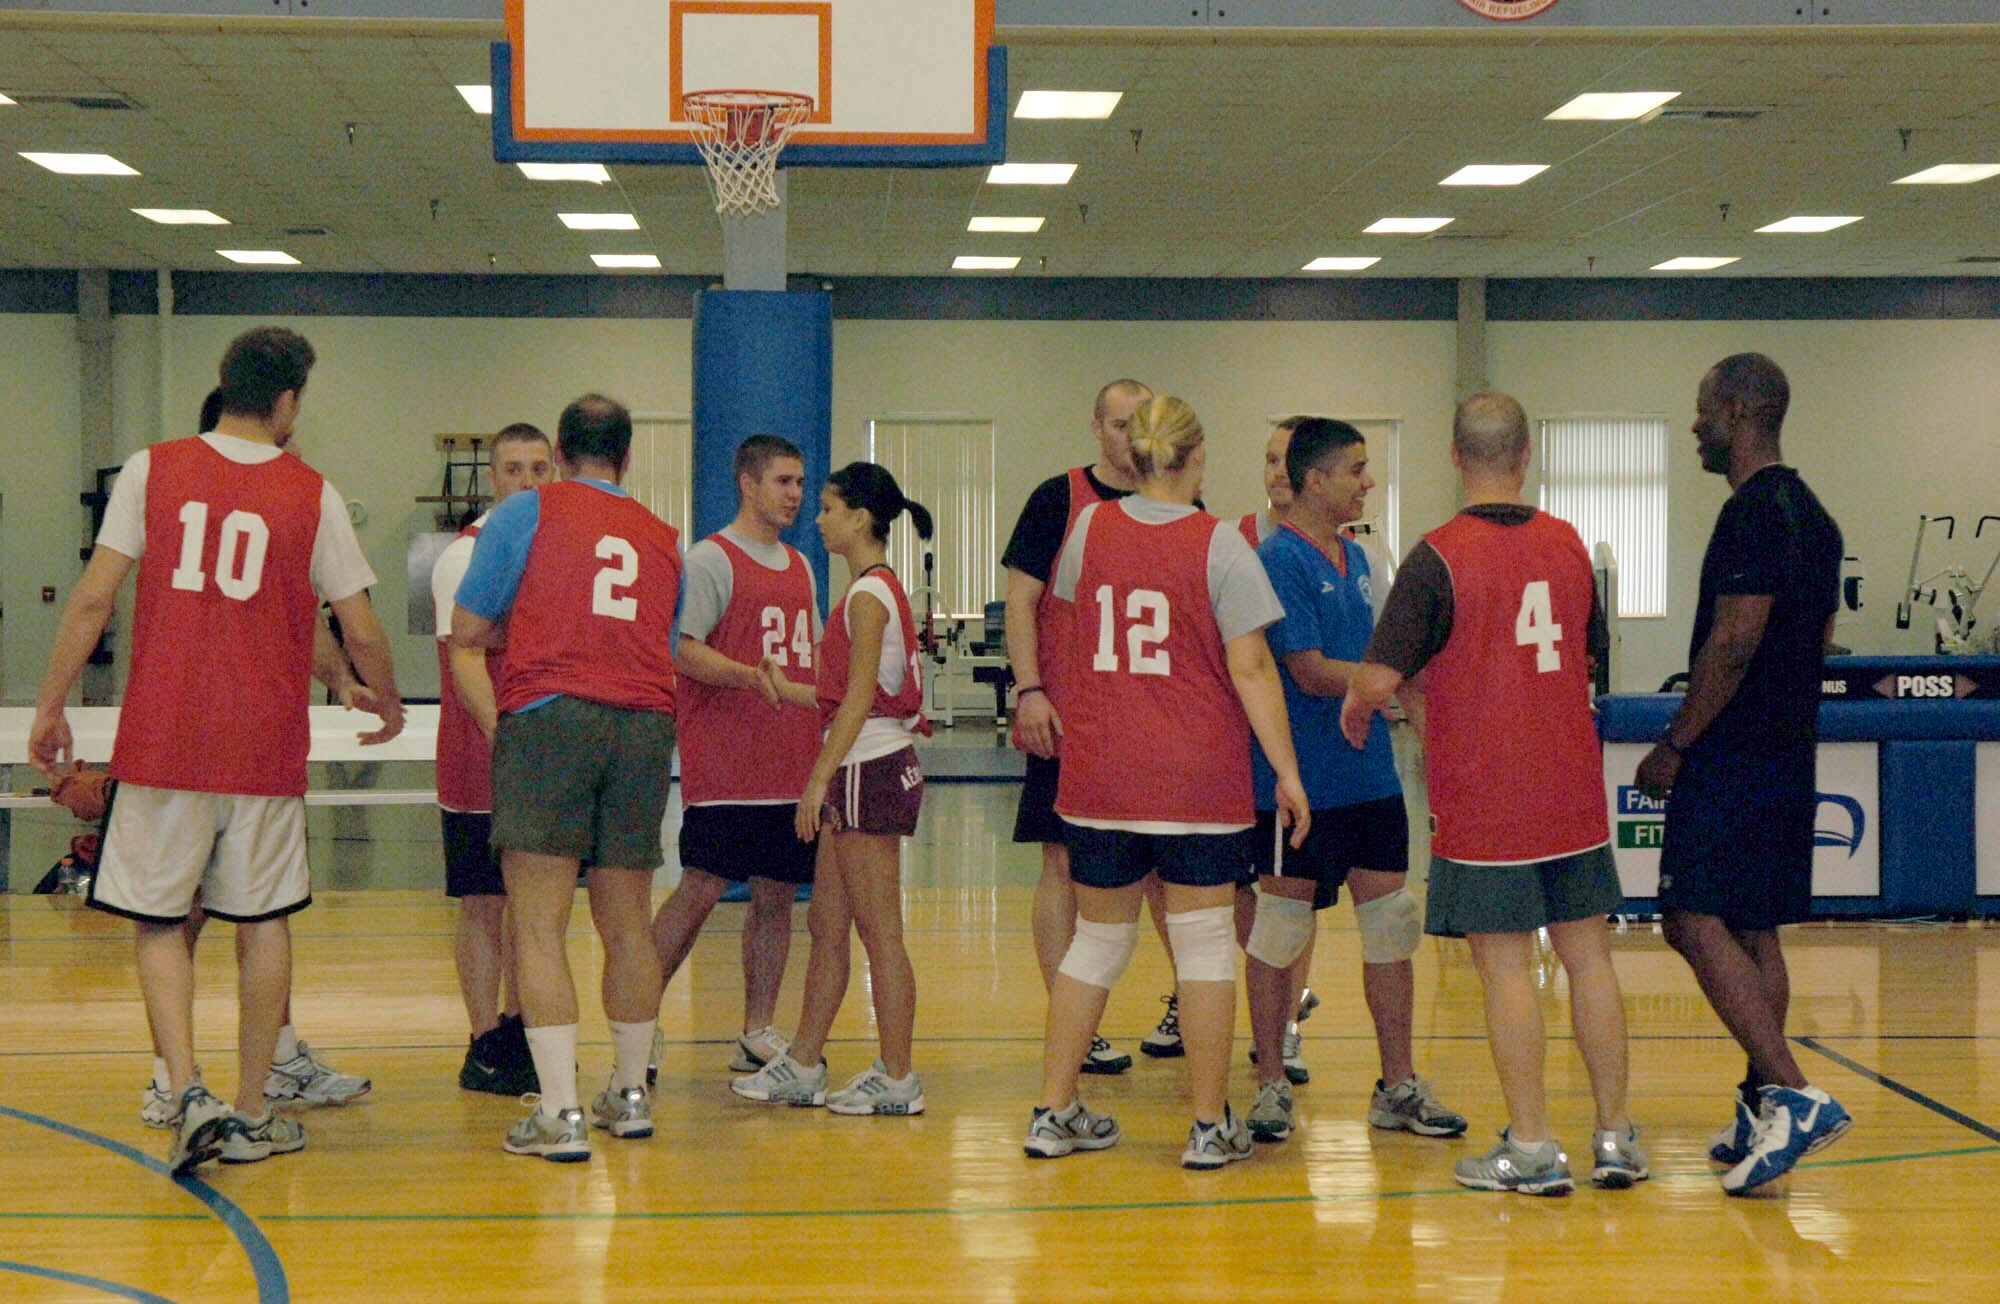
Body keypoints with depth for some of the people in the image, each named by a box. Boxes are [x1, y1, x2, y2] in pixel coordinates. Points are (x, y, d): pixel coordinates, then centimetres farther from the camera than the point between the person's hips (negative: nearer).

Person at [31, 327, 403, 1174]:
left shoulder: (152, 470, 1)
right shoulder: (311, 495, 0)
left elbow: (93, 600, -3)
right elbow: (361, 633, 2)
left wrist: (50, 708, 6)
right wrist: (388, 705, 21)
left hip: (162, 742, 0)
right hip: (266, 746, 0)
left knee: (160, 923, 9)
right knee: (263, 923, 11)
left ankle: (187, 1093, -9)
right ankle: (253, 1115, 16)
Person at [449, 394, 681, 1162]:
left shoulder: (526, 514, 10)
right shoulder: (663, 538, 19)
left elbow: (464, 642, 7)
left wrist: (497, 726, 6)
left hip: (550, 717, -4)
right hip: (646, 725, 4)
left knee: (537, 926, -4)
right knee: (627, 923, 14)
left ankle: (561, 1113, -10)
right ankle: (630, 1094, 26)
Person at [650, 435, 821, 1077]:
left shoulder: (799, 565, 19)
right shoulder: (711, 559, -5)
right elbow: (682, 649, -14)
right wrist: (751, 676, -25)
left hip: (792, 765, 7)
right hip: (725, 766, -7)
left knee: (777, 894, 7)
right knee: (702, 889, -9)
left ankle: (758, 1033, 13)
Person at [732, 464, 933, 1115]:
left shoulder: (870, 594, -13)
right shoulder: (873, 590, 16)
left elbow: (858, 699, -18)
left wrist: (819, 778, -19)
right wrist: (789, 691, 21)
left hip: (869, 769, -10)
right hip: (860, 771, 10)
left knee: (879, 932, -5)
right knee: (826, 926, 13)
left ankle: (897, 1079, 1)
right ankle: (802, 1067, 20)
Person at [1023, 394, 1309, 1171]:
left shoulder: (1090, 528, 4)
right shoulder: (1218, 544, -8)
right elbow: (1249, 668, -10)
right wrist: (1286, 769, -7)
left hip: (1096, 778, 4)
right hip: (1198, 781, -4)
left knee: (1097, 939, 14)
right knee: (1204, 943, 3)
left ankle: (1053, 1114, 16)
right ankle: (1211, 1127, 7)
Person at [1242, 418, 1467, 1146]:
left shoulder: (1355, 558, 14)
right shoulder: (1279, 560, -12)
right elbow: (1312, 673, -17)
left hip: (1371, 777, 8)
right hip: (1300, 781, -8)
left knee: (1392, 928, 8)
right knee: (1280, 933, 3)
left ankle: (1398, 1087, 17)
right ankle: (1271, 1086, 15)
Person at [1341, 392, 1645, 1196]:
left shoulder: (1439, 557, -12)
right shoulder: (1568, 545, 6)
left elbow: (1380, 678, -17)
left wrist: (1355, 709, 7)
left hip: (1484, 802, -5)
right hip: (1573, 794, 5)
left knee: (1506, 965, 0)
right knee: (1588, 956, 10)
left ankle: (1532, 1147, 3)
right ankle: (1616, 1138, 16)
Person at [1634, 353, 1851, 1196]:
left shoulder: (1753, 513, -15)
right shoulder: (1811, 515, 16)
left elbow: (1733, 643, -20)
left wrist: (1675, 744, -14)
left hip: (1734, 753, -10)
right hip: (1790, 754, 10)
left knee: (1697, 921, -13)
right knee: (1753, 930, 13)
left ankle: (1793, 1096, -20)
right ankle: (1763, 1109, 16)